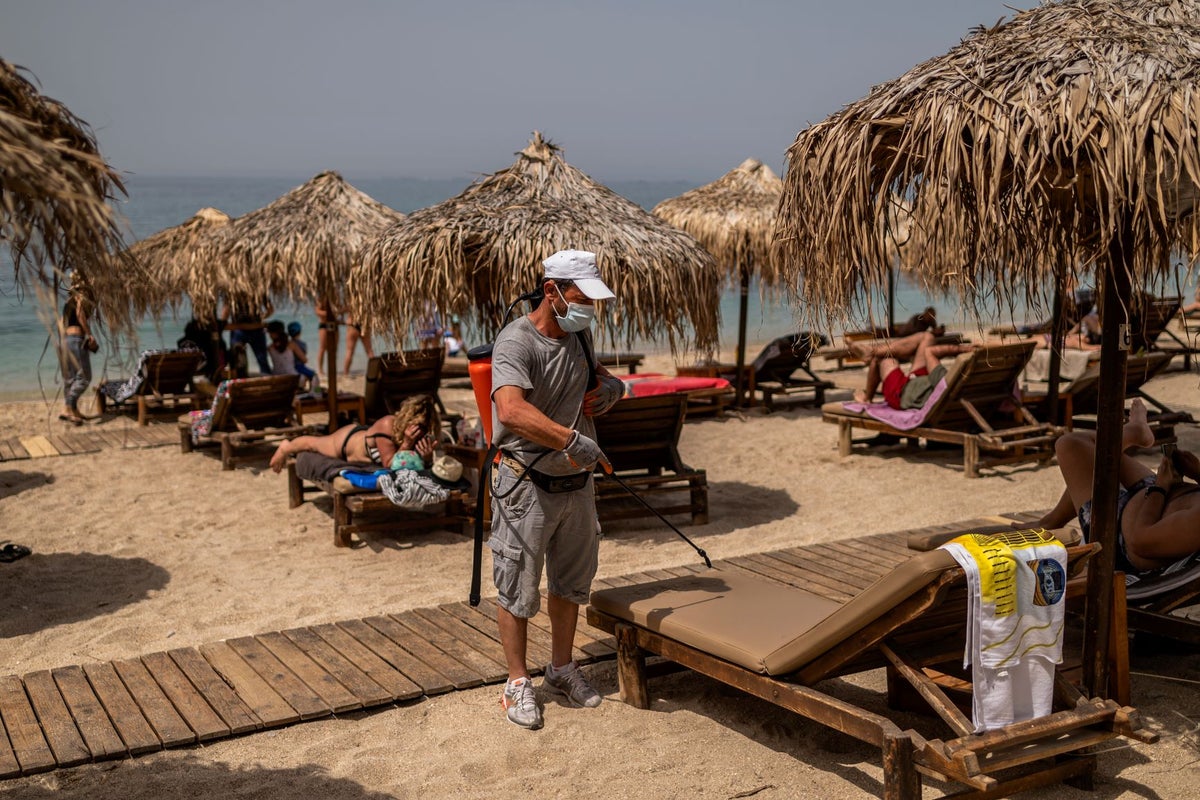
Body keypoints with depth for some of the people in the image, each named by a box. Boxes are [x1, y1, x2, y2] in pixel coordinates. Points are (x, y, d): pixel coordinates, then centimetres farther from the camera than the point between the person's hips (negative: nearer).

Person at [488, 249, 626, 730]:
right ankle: (518, 684, 19)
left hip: (577, 484, 7)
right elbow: (512, 411, -38)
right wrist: (573, 440, -45)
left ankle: (562, 669, 36)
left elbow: (594, 374, 27)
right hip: (527, 487, -7)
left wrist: (609, 384, 3)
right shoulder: (516, 342, -20)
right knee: (517, 588, 4)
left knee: (570, 583, 19)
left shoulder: (579, 335, 5)